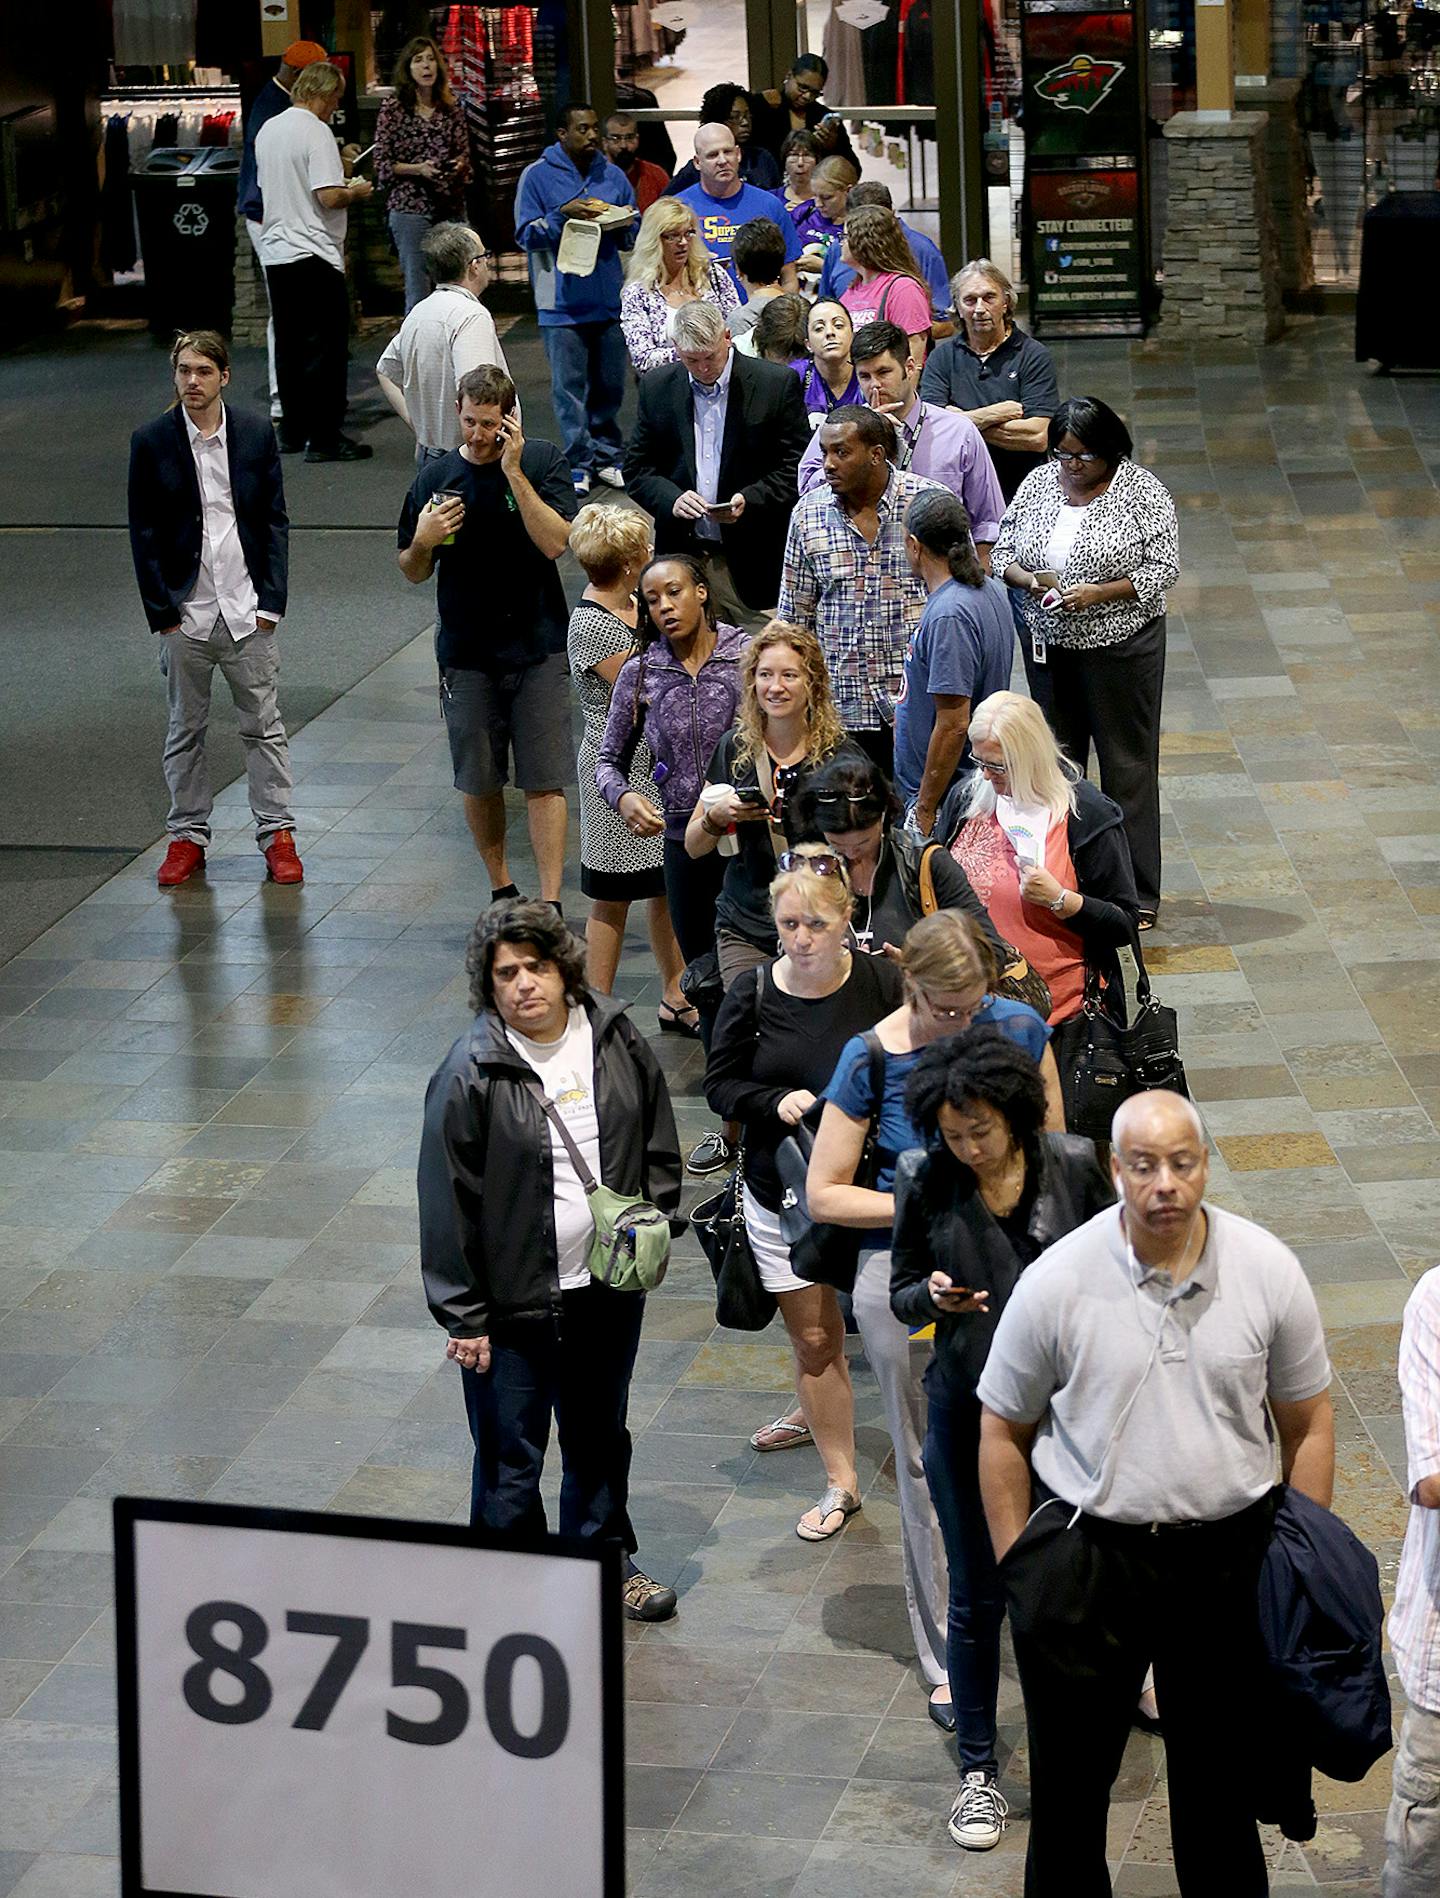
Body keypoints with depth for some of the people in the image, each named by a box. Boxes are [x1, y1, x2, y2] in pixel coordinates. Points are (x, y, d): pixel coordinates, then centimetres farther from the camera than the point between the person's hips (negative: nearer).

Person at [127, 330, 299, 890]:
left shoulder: (256, 434, 0)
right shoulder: (151, 442, -3)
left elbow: (275, 522, 4)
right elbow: (143, 533, -1)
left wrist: (270, 601, -3)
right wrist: (162, 611, -5)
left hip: (247, 611, 0)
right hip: (184, 613, 0)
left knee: (263, 726, 5)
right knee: (185, 729, 9)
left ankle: (277, 833, 14)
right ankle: (188, 836, 20)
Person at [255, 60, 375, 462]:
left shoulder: (267, 131, 13)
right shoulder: (316, 132, -13)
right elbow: (329, 196, -21)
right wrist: (356, 191, 0)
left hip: (275, 253, 8)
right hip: (314, 255, -8)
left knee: (289, 345, 14)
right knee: (326, 346, -4)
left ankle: (292, 432, 18)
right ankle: (324, 438, -5)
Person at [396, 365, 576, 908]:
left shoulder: (543, 463, -3)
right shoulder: (434, 479, 2)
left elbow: (555, 542, -16)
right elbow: (413, 573, 10)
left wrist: (514, 472, -20)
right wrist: (422, 543, -13)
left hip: (538, 648, -2)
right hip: (467, 654, 2)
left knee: (544, 781, -6)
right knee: (479, 782, 9)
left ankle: (550, 904, -5)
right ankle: (501, 888, 27)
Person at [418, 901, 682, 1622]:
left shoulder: (617, 1040, -3)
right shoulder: (470, 1074, -16)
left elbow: (659, 1141, 13)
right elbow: (447, 1200, -13)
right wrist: (463, 1317, -12)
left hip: (609, 1288, 5)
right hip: (514, 1300, -5)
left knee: (601, 1436, 23)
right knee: (510, 1457, 5)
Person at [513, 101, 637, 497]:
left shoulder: (613, 176, 10)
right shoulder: (537, 176, -1)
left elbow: (632, 238, 15)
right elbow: (526, 234, -5)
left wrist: (622, 225, -8)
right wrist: (563, 215, -18)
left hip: (609, 299, 4)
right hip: (562, 300, -4)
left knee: (610, 385, 10)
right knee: (569, 387, -2)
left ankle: (607, 457, 21)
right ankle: (578, 462, 4)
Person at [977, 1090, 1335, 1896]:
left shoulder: (1269, 1270, -8)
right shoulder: (1055, 1282, -12)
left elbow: (1309, 1422, 3)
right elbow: (1003, 1432, -1)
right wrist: (1017, 1568, -1)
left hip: (1229, 1550, 1)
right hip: (1085, 1550, -1)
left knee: (1222, 1766, 16)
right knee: (1071, 1768, 13)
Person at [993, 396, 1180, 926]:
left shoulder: (1142, 491, -9)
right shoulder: (1037, 484, 5)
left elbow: (1163, 568, -11)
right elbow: (1003, 550, 9)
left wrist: (1099, 593, -22)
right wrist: (1027, 579, -13)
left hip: (1120, 648, -5)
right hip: (1048, 645, 5)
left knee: (1127, 763, -1)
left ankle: (1138, 893, 5)